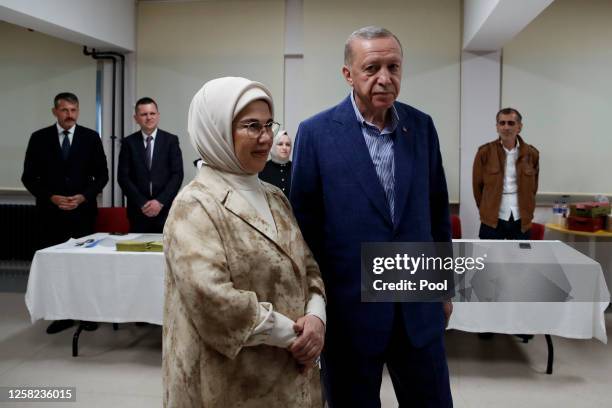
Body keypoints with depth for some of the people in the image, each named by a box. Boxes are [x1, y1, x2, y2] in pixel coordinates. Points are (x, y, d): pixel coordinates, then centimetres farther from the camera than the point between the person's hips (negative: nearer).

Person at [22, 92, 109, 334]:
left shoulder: (91, 137, 3)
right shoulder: (39, 138, 4)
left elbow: (102, 174, 4)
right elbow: (29, 177, 3)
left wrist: (83, 196, -10)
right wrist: (51, 197, -10)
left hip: (83, 211, 0)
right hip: (51, 212, 1)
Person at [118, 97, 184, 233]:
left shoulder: (171, 140, 3)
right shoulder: (128, 142, 5)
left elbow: (177, 174, -2)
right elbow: (123, 176, 1)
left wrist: (160, 201, -11)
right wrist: (142, 203, -9)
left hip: (166, 210, -1)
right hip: (138, 211, 1)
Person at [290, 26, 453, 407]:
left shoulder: (422, 126, 2)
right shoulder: (316, 132, -9)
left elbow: (438, 208, 10)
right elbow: (305, 222, -5)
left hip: (419, 305, 3)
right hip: (349, 306, -3)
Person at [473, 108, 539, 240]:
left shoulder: (531, 154, 1)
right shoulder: (485, 152, -5)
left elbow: (532, 187, 12)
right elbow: (477, 185, 4)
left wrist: (527, 212, 12)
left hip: (521, 220, 2)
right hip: (492, 220, -2)